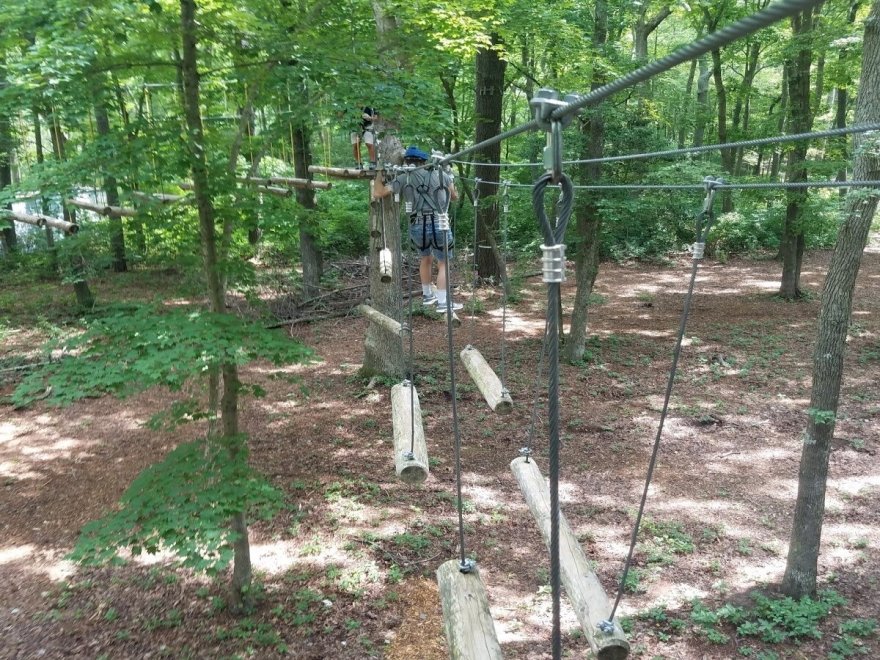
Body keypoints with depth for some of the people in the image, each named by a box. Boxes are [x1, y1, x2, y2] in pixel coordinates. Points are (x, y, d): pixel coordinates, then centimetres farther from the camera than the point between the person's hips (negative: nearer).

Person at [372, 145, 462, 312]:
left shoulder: (403, 178, 6)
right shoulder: (441, 174, 9)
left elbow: (378, 193, 2)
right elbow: (455, 197, 20)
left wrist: (379, 175, 17)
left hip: (417, 226, 2)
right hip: (439, 225, -2)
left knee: (426, 258, 27)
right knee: (443, 263, 10)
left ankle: (427, 295, 35)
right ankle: (443, 302, 3)